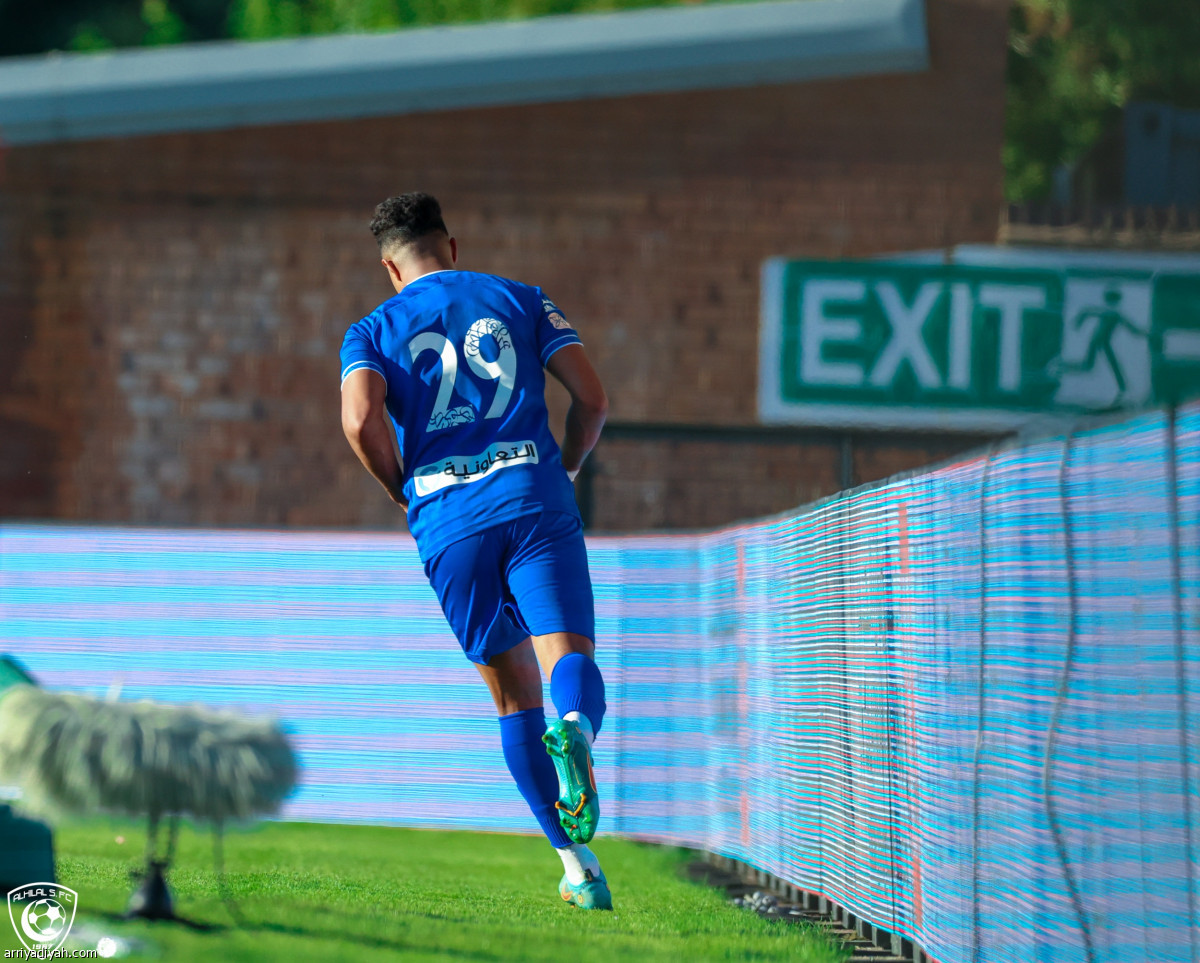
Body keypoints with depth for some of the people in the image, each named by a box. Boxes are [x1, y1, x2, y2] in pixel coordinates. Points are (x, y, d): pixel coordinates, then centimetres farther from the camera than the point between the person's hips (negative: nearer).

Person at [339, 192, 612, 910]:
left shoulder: (373, 331, 14)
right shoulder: (519, 299, 16)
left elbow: (361, 420, -7)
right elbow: (593, 399, 7)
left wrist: (405, 495, 9)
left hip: (447, 524, 1)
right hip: (533, 499, -1)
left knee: (515, 696, 9)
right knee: (569, 658, -8)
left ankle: (578, 863, 4)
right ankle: (575, 729, -45)